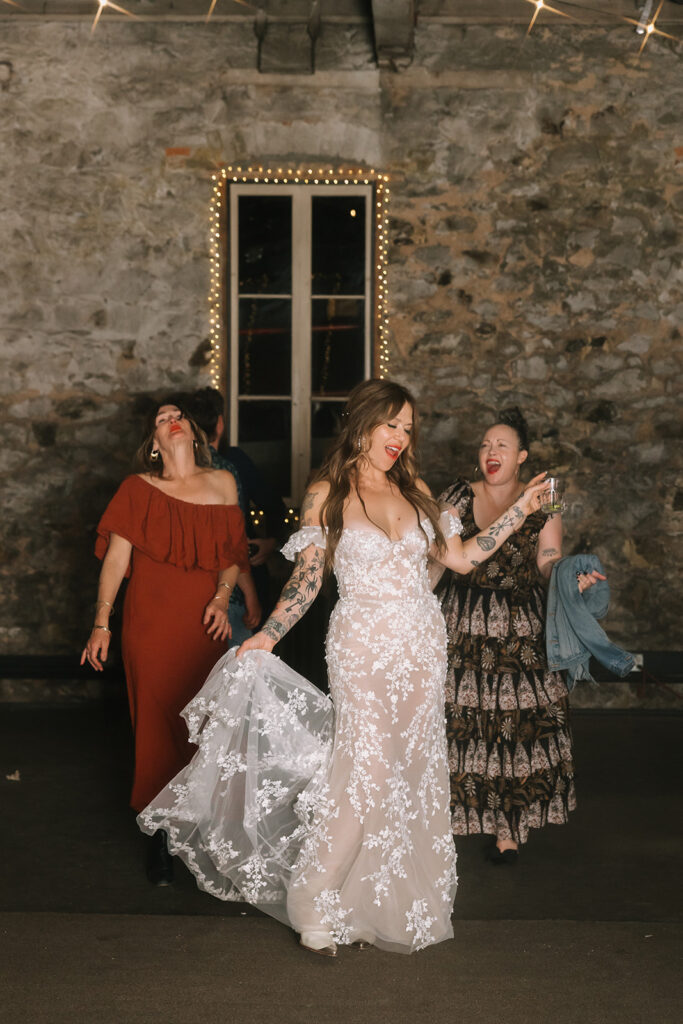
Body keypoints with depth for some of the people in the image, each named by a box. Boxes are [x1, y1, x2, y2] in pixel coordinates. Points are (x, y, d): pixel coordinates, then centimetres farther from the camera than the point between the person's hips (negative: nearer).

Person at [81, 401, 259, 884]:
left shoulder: (222, 483, 9)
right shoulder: (138, 489, 3)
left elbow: (233, 553, 13)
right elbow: (116, 556, 0)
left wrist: (222, 598, -4)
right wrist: (101, 623, -4)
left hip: (204, 624, 2)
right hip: (151, 622, -1)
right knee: (157, 723, 0)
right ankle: (162, 838, 12)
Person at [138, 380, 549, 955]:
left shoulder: (414, 491, 10)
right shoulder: (326, 495, -1)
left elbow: (461, 558, 11)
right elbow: (307, 580, 0)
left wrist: (521, 510, 8)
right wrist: (263, 640, -6)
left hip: (422, 647, 5)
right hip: (364, 648, -5)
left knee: (415, 770, 7)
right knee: (364, 773, -10)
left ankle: (401, 900, 20)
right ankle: (316, 909, 2)